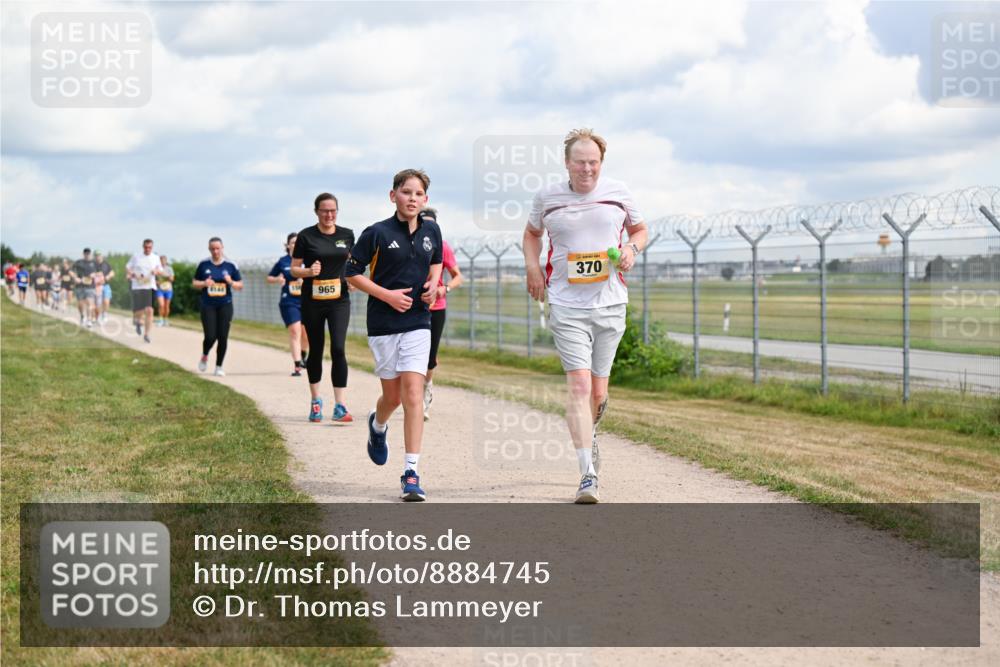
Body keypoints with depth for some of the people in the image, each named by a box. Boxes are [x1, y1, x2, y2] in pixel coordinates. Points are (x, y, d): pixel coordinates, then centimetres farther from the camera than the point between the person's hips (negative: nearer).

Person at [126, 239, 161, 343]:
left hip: (150, 287, 1)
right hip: (137, 287, -1)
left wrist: (156, 271, -10)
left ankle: (146, 334, -2)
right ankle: (137, 321, 37)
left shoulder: (155, 258, 7)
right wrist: (131, 274, -12)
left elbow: (160, 271, 14)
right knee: (138, 312, -2)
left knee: (149, 310, -13)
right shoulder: (136, 257, 3)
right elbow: (127, 267, 9)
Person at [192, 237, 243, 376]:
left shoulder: (231, 265, 2)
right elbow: (194, 283, 10)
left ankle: (219, 367, 13)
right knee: (210, 337, -9)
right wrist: (204, 283, -11)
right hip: (208, 306, -1)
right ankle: (204, 356, 23)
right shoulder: (204, 264, 2)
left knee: (223, 337, -2)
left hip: (225, 306, 1)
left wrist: (231, 282, -14)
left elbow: (240, 286, 7)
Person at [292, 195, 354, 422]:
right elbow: (294, 269, 0)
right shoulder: (306, 236, -3)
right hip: (313, 301, -1)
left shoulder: (347, 235, 5)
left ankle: (340, 406, -14)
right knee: (316, 351, 9)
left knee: (338, 349, -13)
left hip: (339, 300, 1)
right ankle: (315, 401, 29)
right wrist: (308, 271, -20)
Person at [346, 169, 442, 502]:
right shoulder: (377, 233, -8)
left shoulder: (431, 230, 4)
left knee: (413, 393, -11)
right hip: (383, 324, -2)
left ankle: (411, 473, -11)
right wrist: (388, 295, -13)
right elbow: (352, 272, -3)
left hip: (418, 322, 2)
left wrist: (433, 283, 3)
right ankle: (377, 426, 46)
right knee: (393, 396, 8)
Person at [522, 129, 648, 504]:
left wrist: (632, 248, -1)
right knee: (579, 384, -15)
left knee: (597, 392, 8)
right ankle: (588, 476, -16)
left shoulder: (618, 194, 5)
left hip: (610, 305, 2)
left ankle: (589, 431, 45)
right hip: (566, 307, -2)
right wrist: (532, 267, 5)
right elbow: (531, 233, 22)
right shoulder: (547, 198, 3)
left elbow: (639, 229, 21)